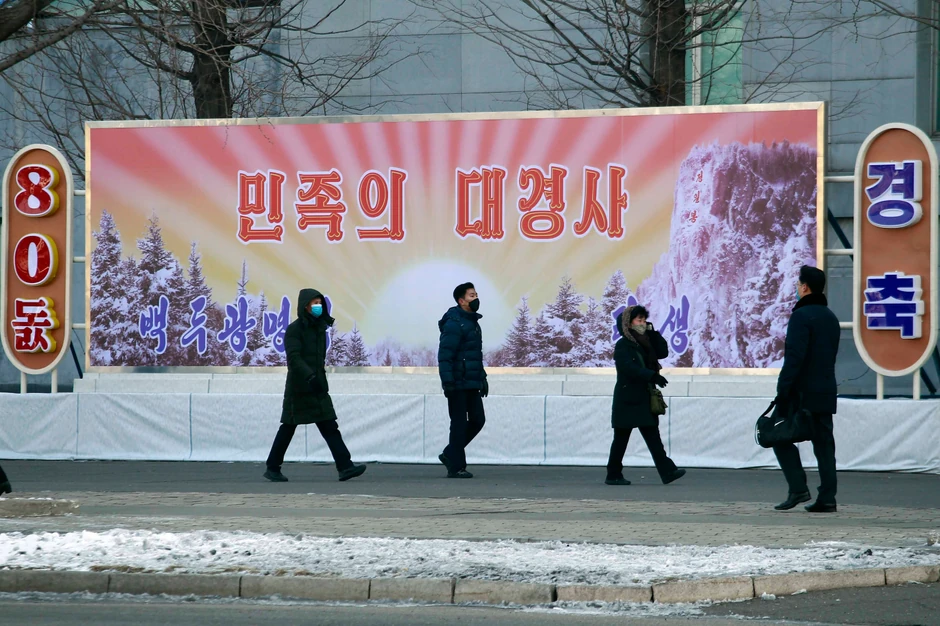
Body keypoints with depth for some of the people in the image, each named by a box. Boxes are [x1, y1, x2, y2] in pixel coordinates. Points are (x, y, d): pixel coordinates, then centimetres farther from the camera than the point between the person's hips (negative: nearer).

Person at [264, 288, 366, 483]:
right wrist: (310, 377, -34)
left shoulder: (320, 327, 12)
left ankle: (345, 467, -14)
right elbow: (293, 358, -22)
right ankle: (272, 468, 16)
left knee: (330, 427, -5)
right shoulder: (294, 329, -10)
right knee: (288, 428, 4)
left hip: (318, 388, 6)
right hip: (298, 388, -6)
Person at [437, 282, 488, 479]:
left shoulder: (473, 322, 17)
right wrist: (447, 381, -25)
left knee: (477, 420, 9)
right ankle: (456, 467, 2)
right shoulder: (454, 323, -13)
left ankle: (450, 455, 20)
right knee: (460, 424, -5)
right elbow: (445, 355, -19)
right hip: (458, 385, -9)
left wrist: (482, 378, 23)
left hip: (472, 384, 9)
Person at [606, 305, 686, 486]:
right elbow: (629, 368, -23)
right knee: (621, 437, 0)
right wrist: (653, 376, -30)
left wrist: (653, 333, 1)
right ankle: (613, 475, 8)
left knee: (653, 437, 0)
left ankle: (667, 471, -8)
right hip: (628, 399, -7)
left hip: (644, 399, 7)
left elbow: (663, 352, 10)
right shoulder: (623, 345, -10)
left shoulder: (644, 343, 15)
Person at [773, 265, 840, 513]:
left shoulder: (801, 316, -12)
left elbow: (794, 356, -19)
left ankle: (798, 489, -7)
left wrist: (783, 390, -19)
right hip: (826, 393, 8)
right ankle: (827, 498, 2)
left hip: (803, 392, -8)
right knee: (824, 443, 6)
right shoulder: (831, 318, 15)